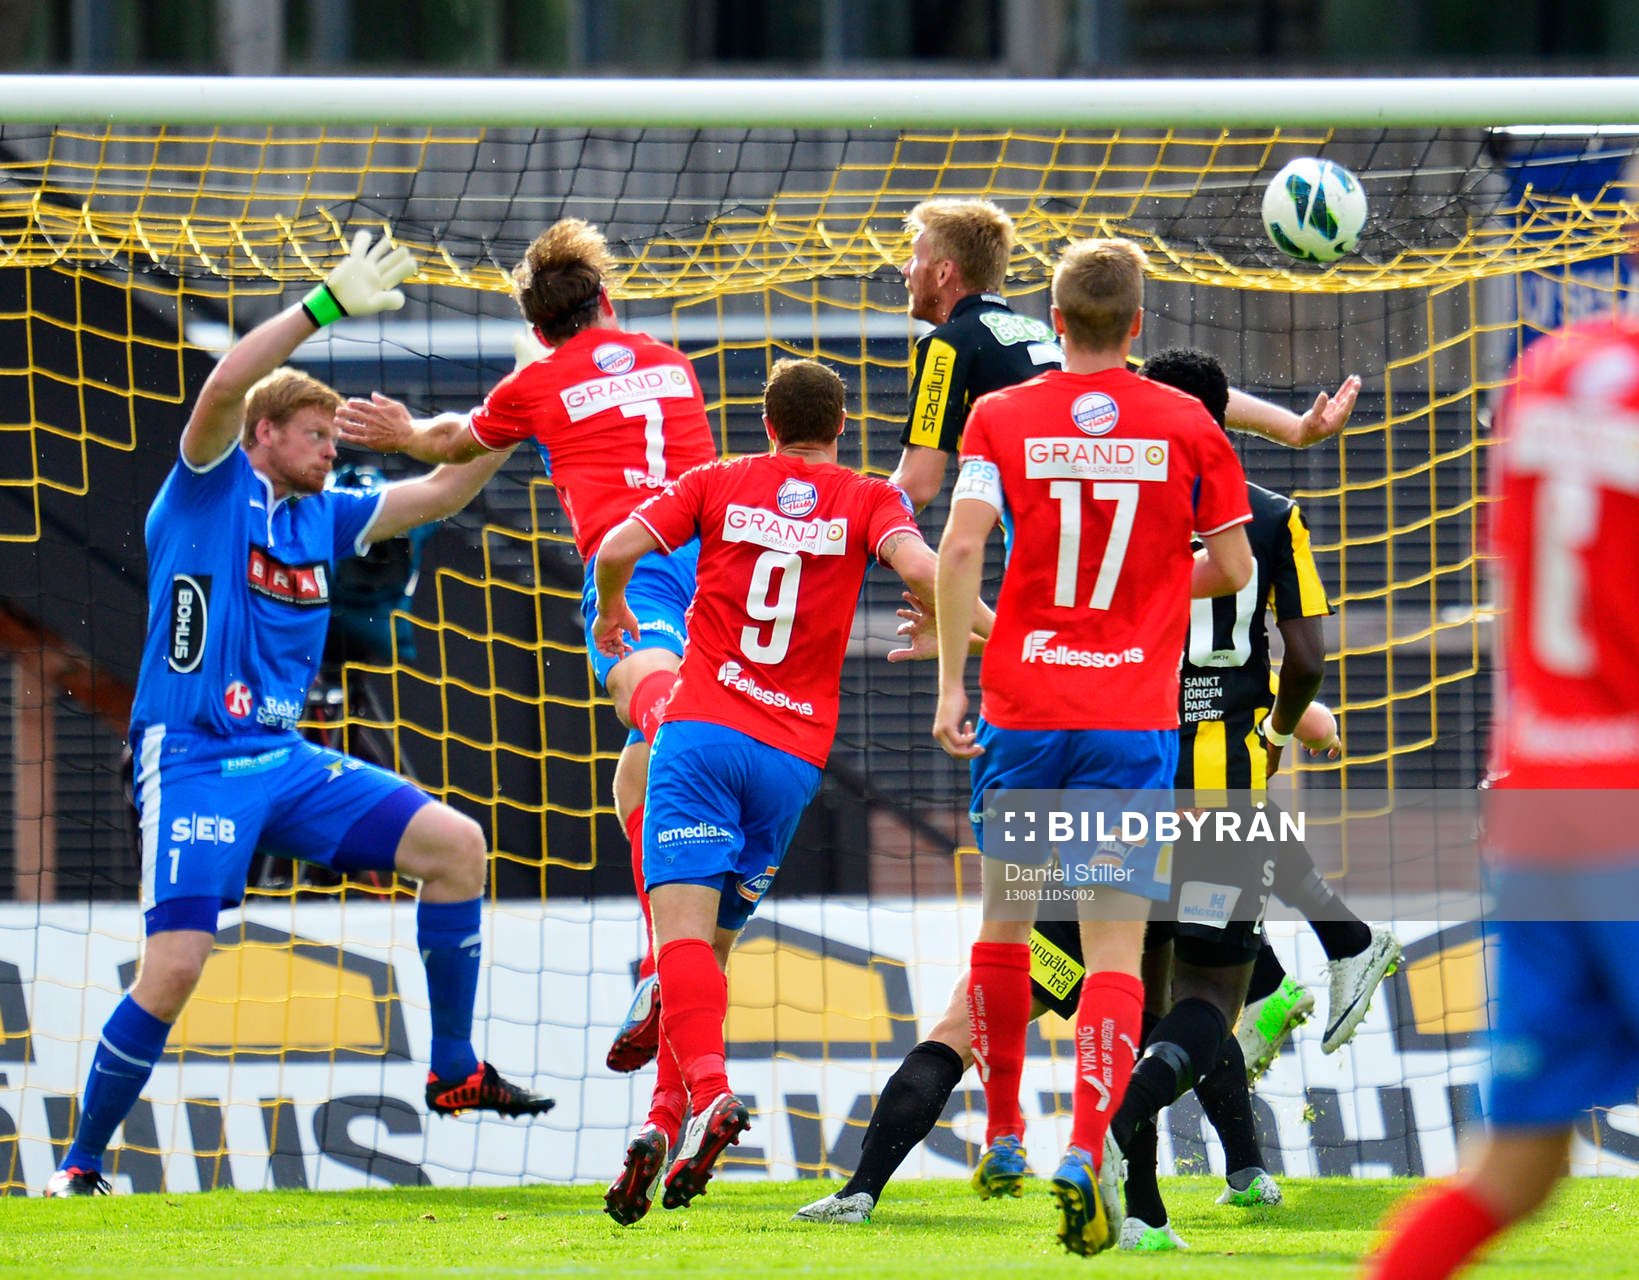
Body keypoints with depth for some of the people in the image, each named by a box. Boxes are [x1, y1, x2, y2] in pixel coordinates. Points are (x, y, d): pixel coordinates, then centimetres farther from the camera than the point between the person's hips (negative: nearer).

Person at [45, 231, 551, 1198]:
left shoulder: (322, 516, 15)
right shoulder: (211, 487, -2)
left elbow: (439, 493, 22)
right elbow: (224, 387, -20)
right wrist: (328, 305, -25)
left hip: (287, 763, 7)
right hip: (194, 762, -7)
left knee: (455, 844, -4)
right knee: (175, 967, -16)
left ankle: (455, 1073, 6)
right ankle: (81, 1165, 0)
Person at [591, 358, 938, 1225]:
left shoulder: (718, 486, 10)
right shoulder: (867, 501, 8)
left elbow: (618, 549, 0)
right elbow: (917, 565, -12)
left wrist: (611, 611, 21)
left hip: (703, 730, -2)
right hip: (793, 753, 2)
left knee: (683, 928, -15)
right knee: (715, 940, 12)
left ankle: (708, 1096, -37)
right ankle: (670, 1122, 3)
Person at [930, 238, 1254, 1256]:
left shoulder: (1001, 419, 1)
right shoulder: (1187, 425, 1)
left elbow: (960, 548, -11)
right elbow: (1232, 568, 5)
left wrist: (950, 684, -6)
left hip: (1022, 708, 1)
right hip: (1134, 716, -1)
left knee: (1004, 918, 21)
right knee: (1116, 945, -4)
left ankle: (1002, 1136, 28)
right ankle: (1086, 1153, -22)